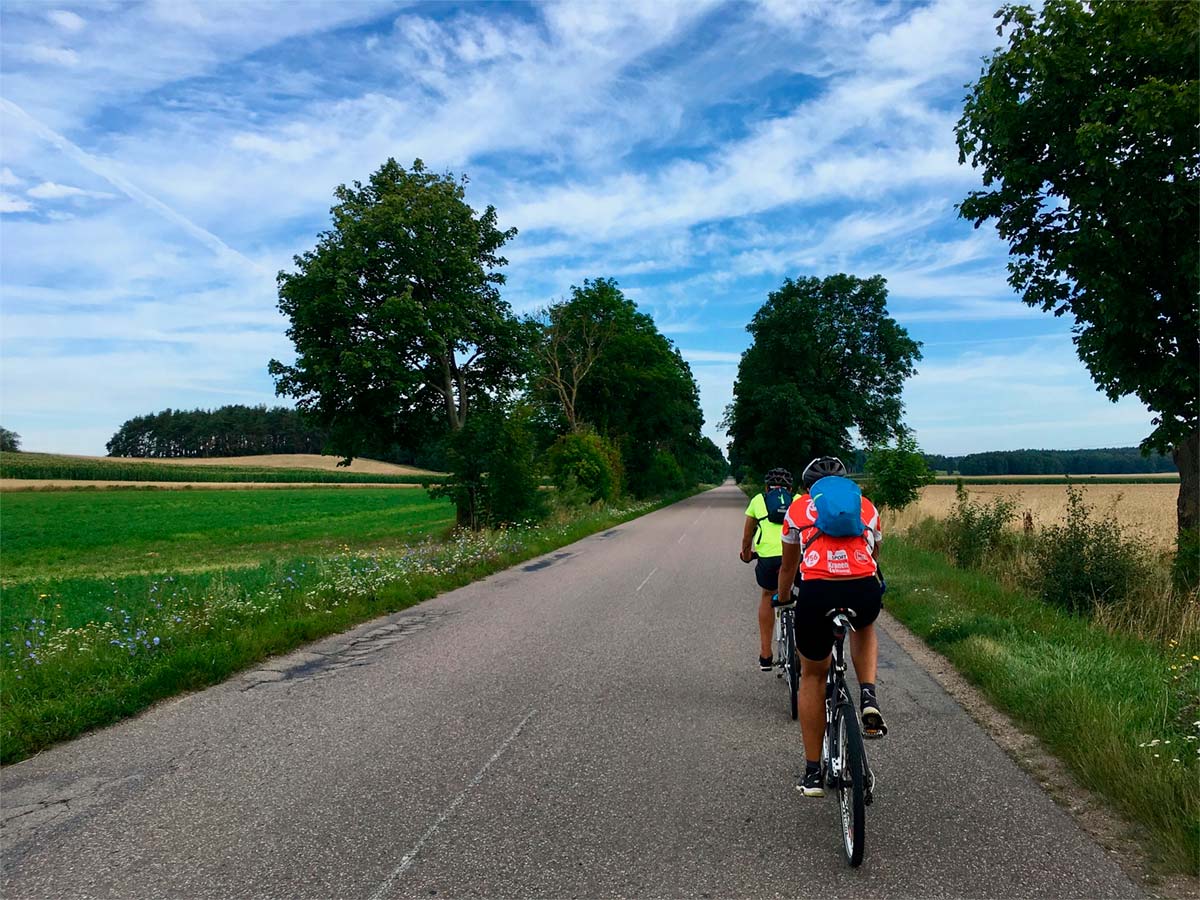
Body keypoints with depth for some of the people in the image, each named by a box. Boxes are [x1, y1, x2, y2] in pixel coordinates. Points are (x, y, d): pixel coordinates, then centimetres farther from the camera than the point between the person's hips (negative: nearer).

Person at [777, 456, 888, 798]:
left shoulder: (798, 507, 24)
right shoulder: (867, 507, 27)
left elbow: (788, 567, 35)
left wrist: (782, 598, 55)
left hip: (817, 593, -1)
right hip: (865, 591, 1)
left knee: (812, 676, 23)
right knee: (863, 628, 40)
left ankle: (812, 773, 26)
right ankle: (869, 698, 16)